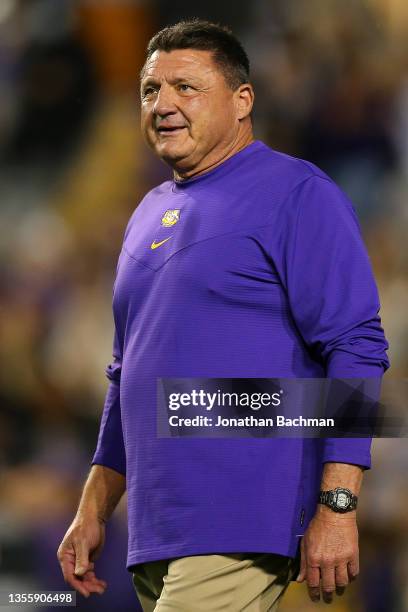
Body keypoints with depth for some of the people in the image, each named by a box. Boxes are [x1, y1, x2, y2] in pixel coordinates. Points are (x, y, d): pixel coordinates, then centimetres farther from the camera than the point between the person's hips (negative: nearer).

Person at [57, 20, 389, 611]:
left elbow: (356, 349, -12)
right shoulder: (150, 214, 20)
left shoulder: (295, 193, -5)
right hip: (156, 537, 8)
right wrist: (93, 511, 21)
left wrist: (336, 507, -20)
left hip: (240, 531, -8)